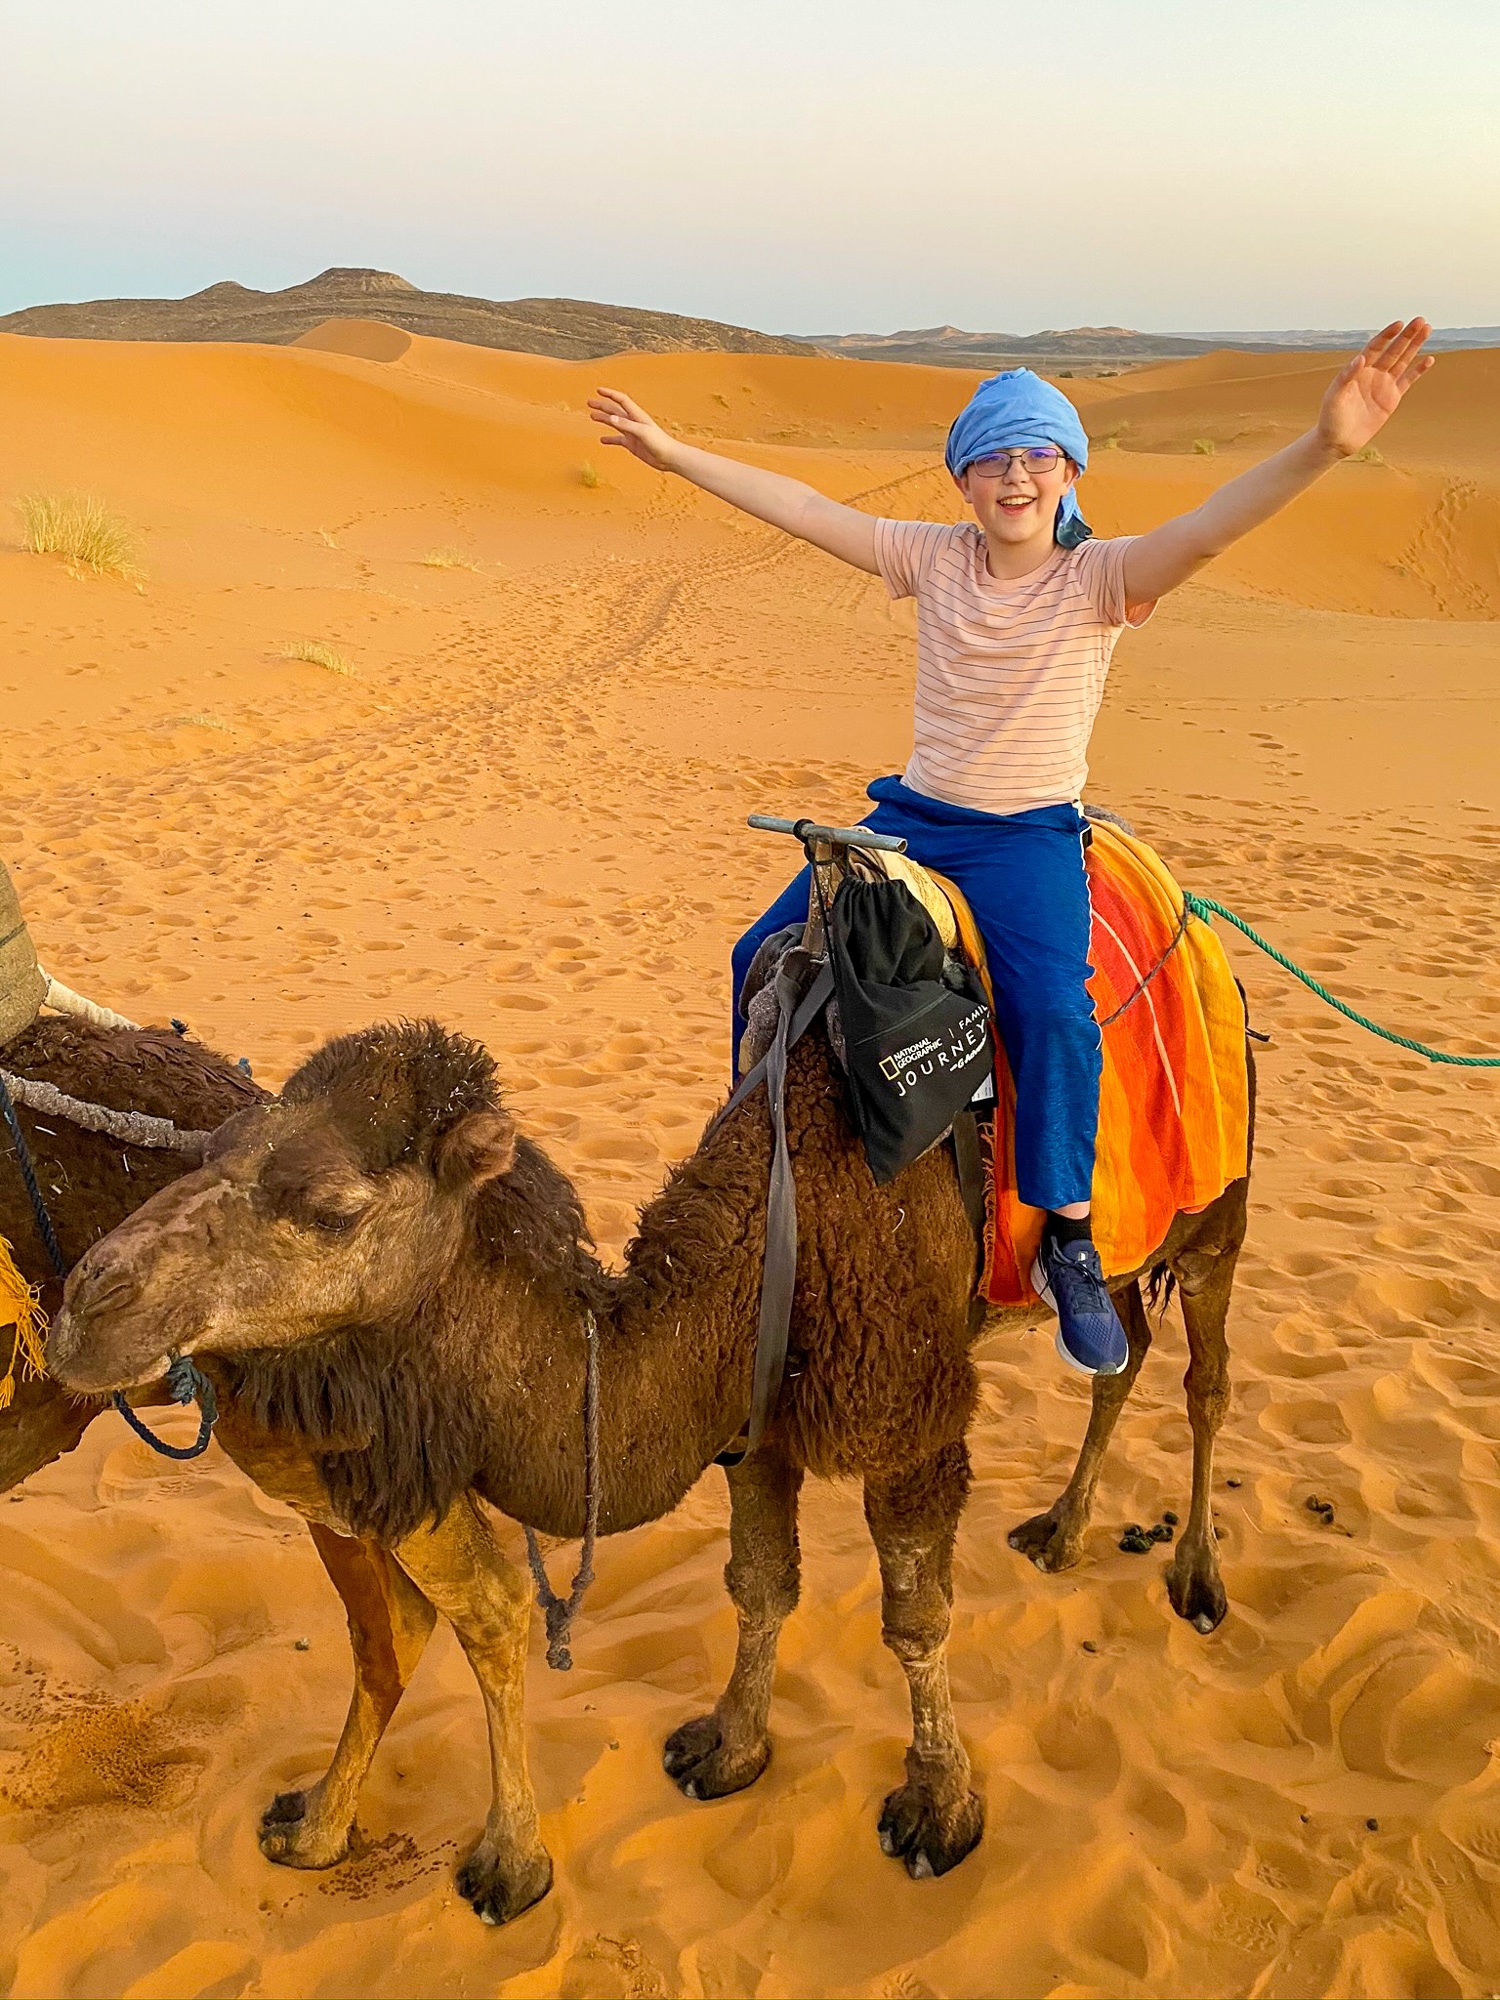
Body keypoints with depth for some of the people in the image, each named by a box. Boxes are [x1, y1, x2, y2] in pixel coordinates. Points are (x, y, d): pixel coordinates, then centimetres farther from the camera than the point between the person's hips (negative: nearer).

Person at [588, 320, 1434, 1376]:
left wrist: (1323, 446, -46)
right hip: (912, 815, 5)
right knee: (766, 957, 0)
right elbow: (804, 508, 6)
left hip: (1030, 835, -5)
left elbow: (1201, 529, -28)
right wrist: (677, 453, 7)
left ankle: (1071, 1246, -14)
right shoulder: (935, 558, 2)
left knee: (1054, 1013, -29)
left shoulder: (1098, 577, -10)